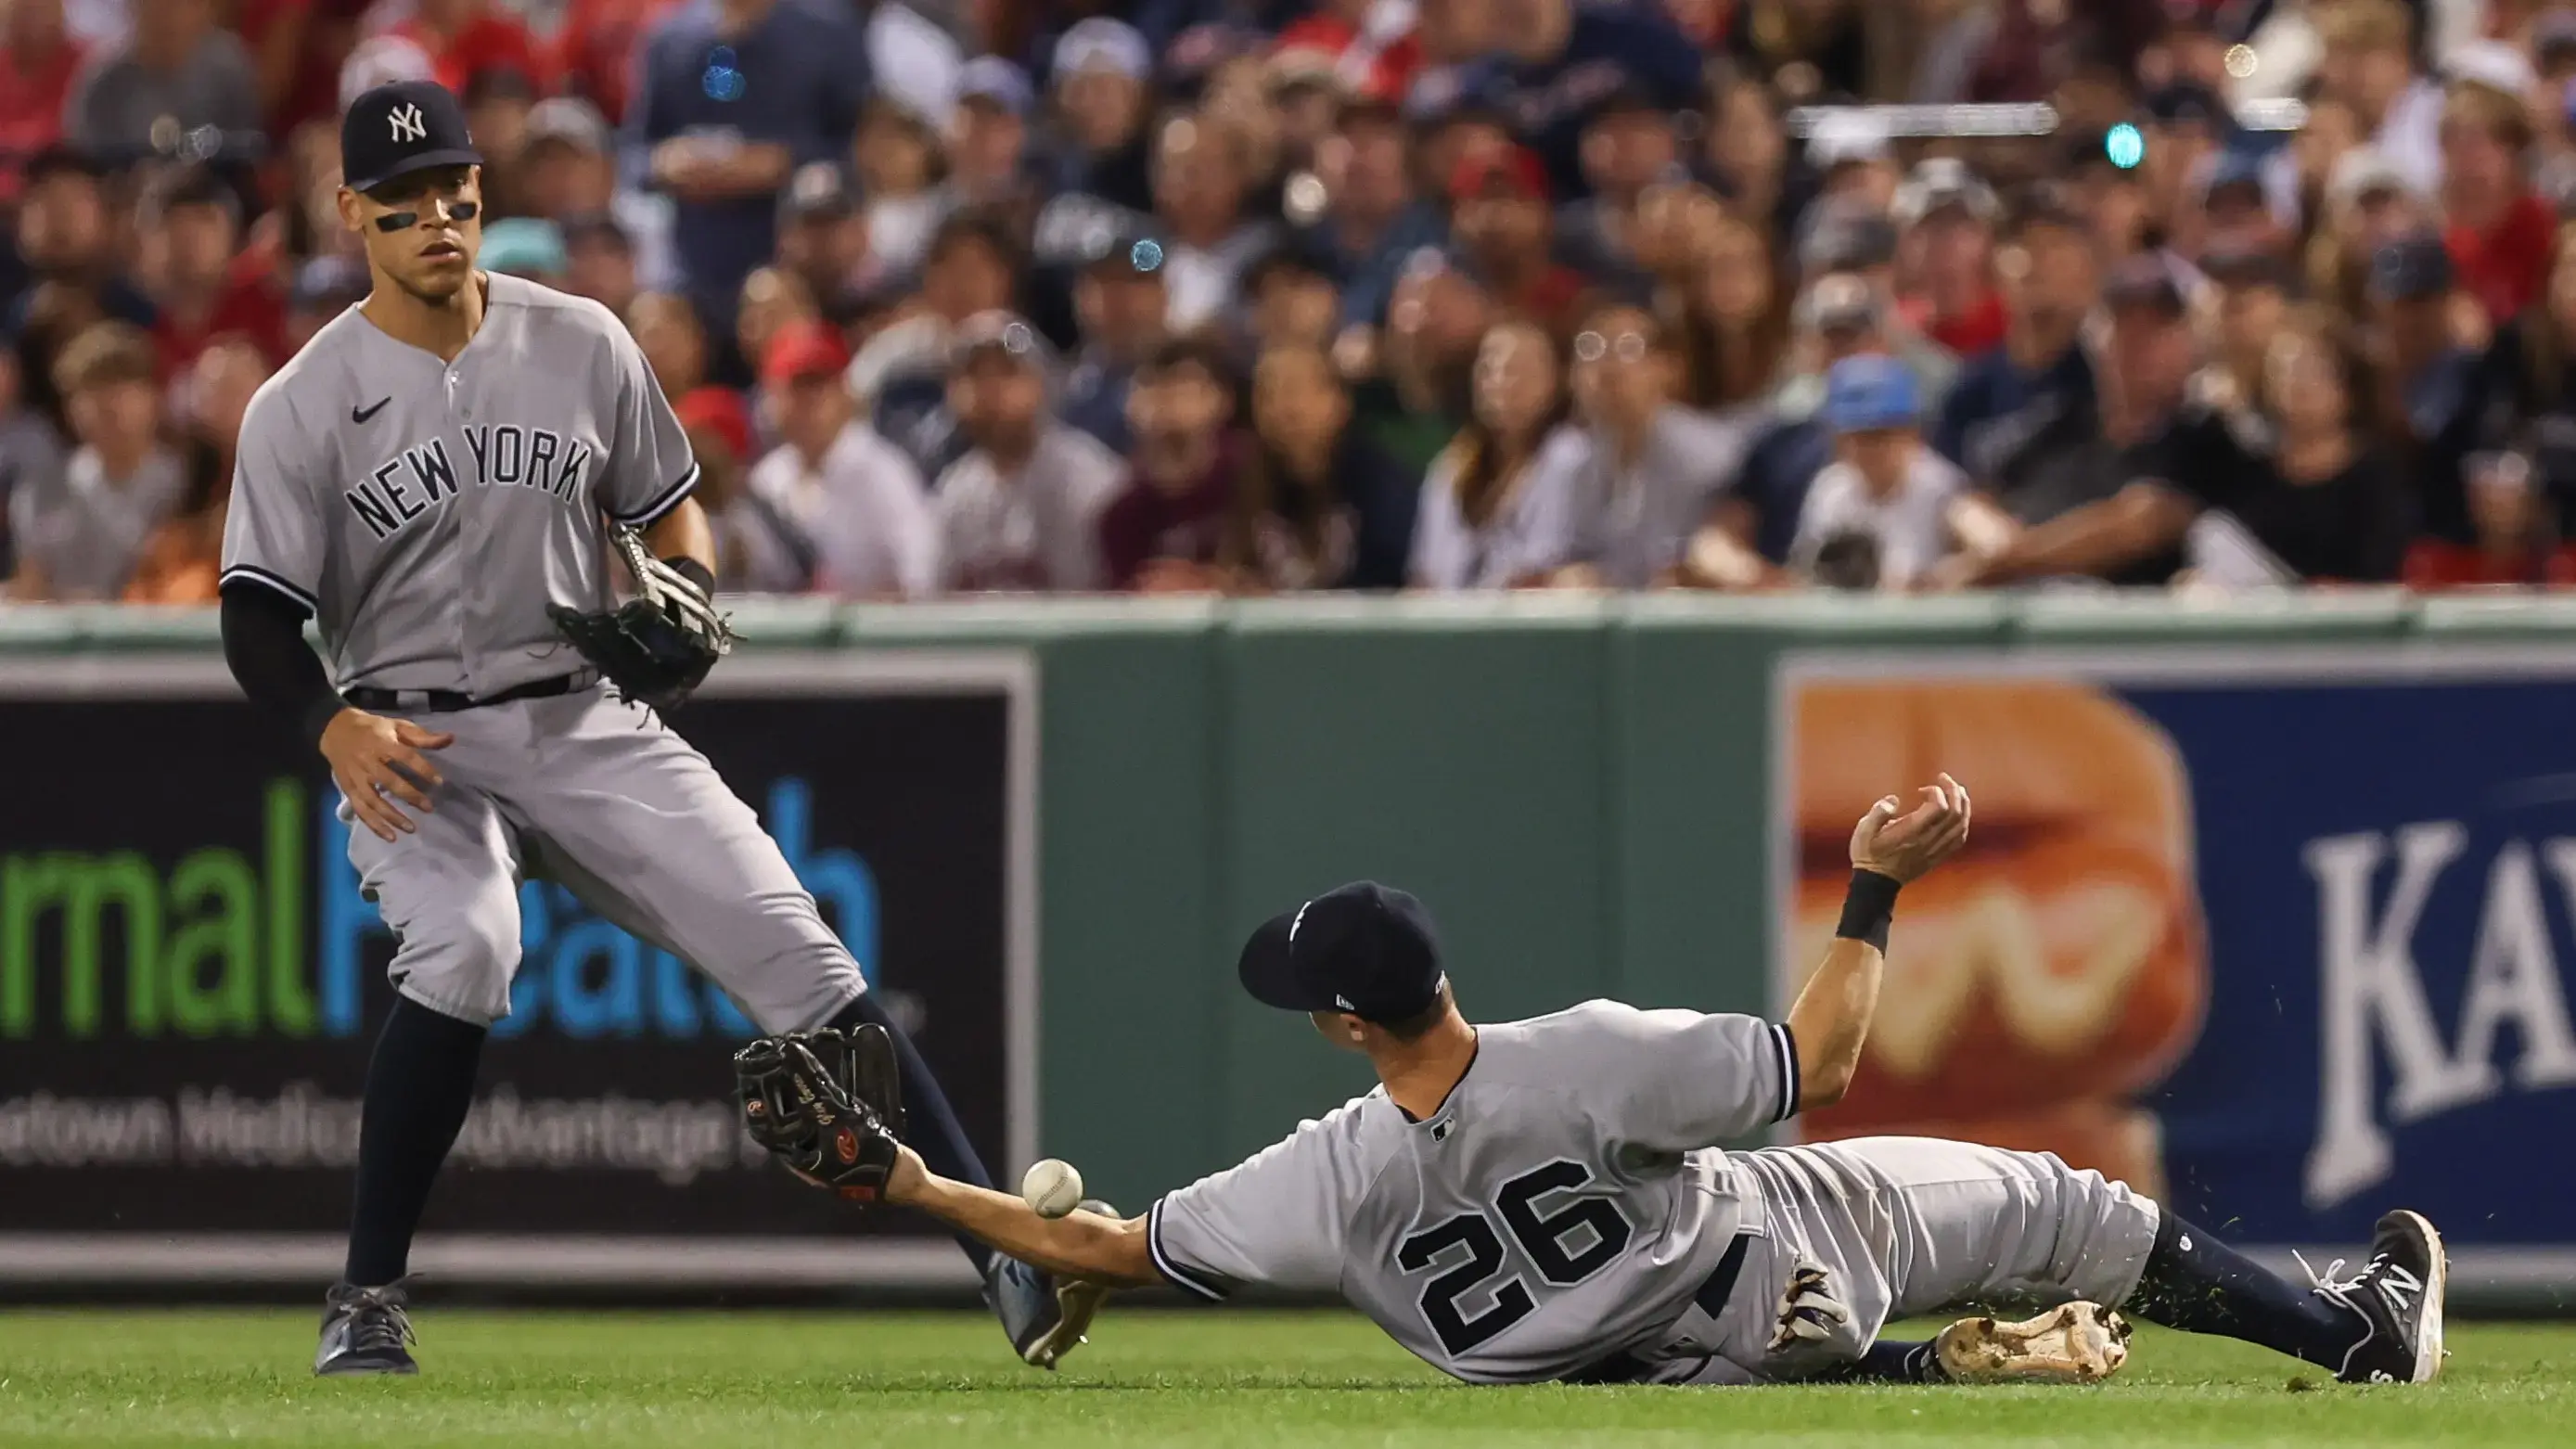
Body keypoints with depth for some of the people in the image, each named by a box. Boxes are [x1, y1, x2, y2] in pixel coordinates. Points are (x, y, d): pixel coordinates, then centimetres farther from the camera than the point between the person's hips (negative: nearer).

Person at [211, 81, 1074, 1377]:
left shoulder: (581, 345, 3)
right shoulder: (303, 408, -5)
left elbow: (666, 507, 15)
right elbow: (259, 621, -8)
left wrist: (687, 592, -8)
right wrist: (335, 725, -27)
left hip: (586, 723, 3)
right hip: (412, 741, -3)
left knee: (793, 951, -9)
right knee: (463, 947, -32)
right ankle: (367, 1300, -20)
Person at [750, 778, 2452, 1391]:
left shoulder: (1335, 1184, -24)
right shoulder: (1582, 1060, -32)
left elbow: (1104, 1250, -18)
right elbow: (1818, 1060, -25)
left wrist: (915, 1183, -13)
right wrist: (1875, 895, -15)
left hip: (1703, 1368, 3)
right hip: (1802, 1237, -3)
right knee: (2050, 1201, 17)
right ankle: (2364, 1324, 25)